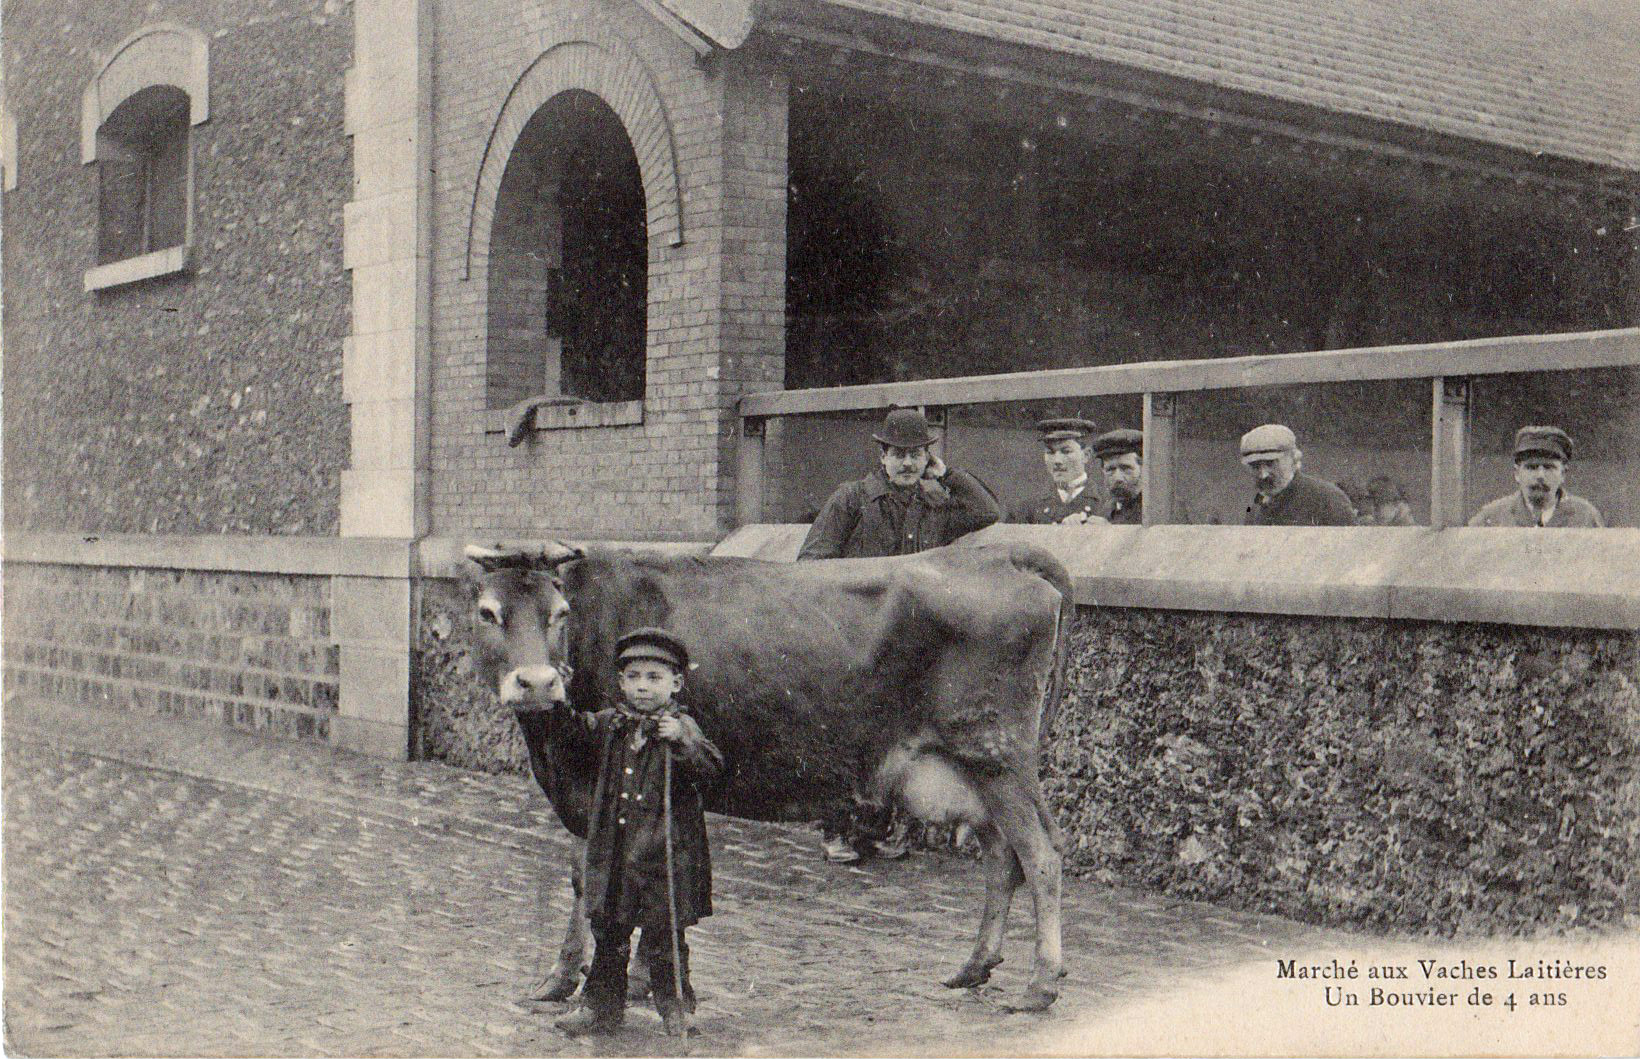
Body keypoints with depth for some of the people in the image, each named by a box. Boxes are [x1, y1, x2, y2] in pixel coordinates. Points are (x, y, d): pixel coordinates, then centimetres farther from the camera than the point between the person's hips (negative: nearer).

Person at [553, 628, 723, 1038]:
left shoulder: (681, 727, -6)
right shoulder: (610, 724, 8)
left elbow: (712, 767, -16)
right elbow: (576, 731, 22)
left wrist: (680, 740, -30)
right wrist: (556, 704, 6)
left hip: (665, 854, -4)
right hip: (613, 853, 5)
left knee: (663, 934, 2)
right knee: (608, 931, 12)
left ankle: (676, 1006, 20)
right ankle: (602, 1006, 25)